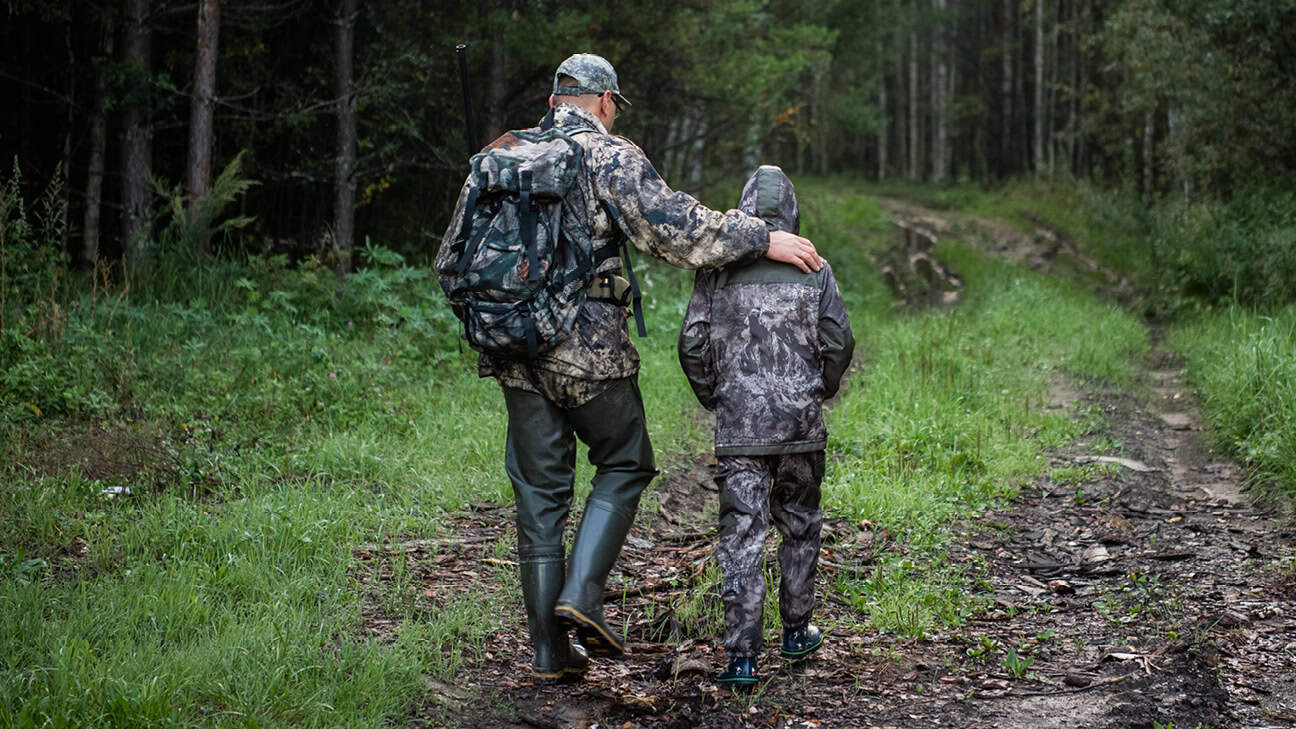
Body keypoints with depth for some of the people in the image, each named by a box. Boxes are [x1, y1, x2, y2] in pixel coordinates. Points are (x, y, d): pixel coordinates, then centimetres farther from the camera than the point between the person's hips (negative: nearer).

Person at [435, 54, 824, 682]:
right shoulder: (608, 157, -4)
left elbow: (452, 261, 17)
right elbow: (673, 225, -16)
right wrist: (763, 239, -11)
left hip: (515, 354, 5)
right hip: (589, 348, -5)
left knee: (539, 491, 9)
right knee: (624, 466, 15)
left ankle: (549, 650, 11)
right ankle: (581, 594, -2)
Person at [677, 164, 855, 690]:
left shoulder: (718, 268, 0)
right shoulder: (813, 267, 1)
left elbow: (692, 344, -1)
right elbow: (838, 342, 0)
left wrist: (711, 396, 15)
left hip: (738, 424, -1)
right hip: (800, 420, 1)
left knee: (741, 535, -2)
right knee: (799, 526, 18)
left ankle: (741, 657, -6)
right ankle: (796, 631, 29)